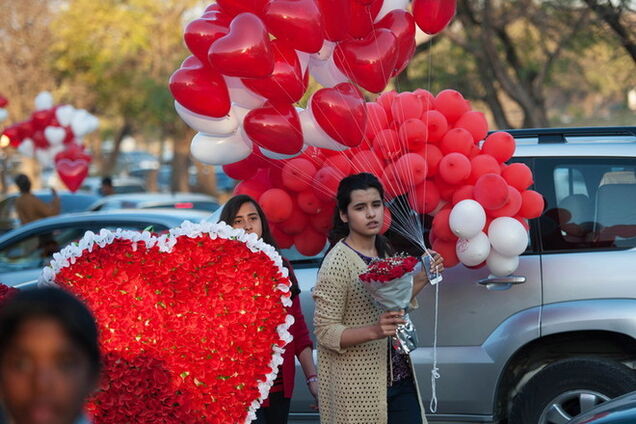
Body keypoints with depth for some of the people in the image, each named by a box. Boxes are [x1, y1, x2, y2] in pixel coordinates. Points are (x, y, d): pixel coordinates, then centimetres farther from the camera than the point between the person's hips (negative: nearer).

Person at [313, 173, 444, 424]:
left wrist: (421, 280, 7)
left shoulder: (385, 252, 8)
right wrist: (375, 331, -29)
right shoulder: (338, 262, -15)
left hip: (400, 380, 7)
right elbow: (325, 332, -15)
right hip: (358, 389, -7)